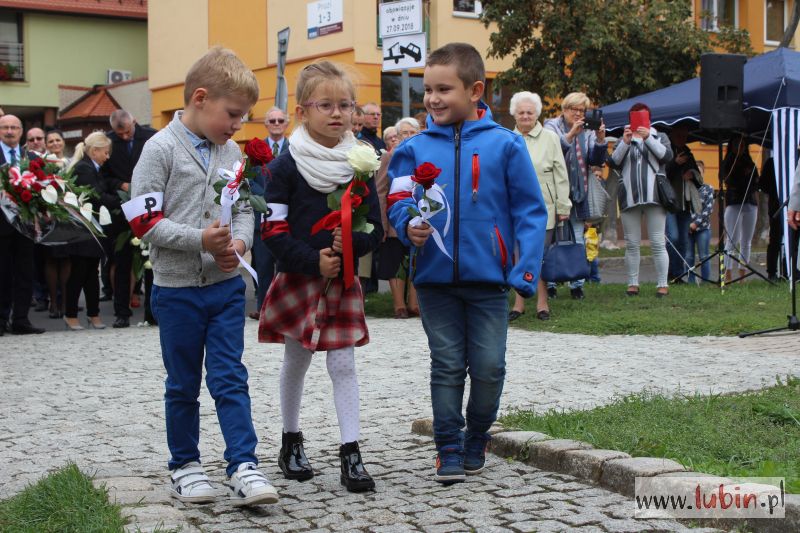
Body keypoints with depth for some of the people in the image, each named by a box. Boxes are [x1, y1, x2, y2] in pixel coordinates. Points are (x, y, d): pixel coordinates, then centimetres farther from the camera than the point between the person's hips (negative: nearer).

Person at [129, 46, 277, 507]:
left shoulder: (232, 152, 6)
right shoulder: (162, 148, -11)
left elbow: (245, 209, 13)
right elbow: (145, 219, -14)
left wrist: (239, 241, -9)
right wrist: (201, 240, -23)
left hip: (226, 284, 4)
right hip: (176, 287, -4)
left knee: (231, 378, 1)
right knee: (183, 384, 10)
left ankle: (244, 467, 1)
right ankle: (185, 465, 23)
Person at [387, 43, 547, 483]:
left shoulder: (504, 145, -4)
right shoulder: (414, 148, 2)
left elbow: (530, 211, -3)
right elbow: (400, 201, 3)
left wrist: (526, 270, -10)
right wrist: (410, 226, -20)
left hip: (488, 279, -1)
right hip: (435, 278, 1)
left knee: (488, 368, 5)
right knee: (447, 366, 8)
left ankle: (476, 441, 27)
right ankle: (448, 449, 19)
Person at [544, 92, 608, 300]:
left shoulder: (587, 132, 12)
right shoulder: (552, 127, 1)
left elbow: (597, 160, 4)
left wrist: (600, 140, -12)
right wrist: (570, 134, -26)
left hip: (578, 195, 4)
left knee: (577, 240, 5)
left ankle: (577, 284, 11)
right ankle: (549, 284, 6)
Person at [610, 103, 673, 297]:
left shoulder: (660, 137, 14)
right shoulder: (623, 140, 17)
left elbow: (667, 155, -5)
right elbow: (614, 162, 2)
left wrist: (648, 138, -13)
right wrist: (625, 142, -10)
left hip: (653, 197, -2)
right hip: (629, 198, 2)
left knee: (658, 243, -5)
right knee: (632, 244, 3)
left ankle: (662, 284, -3)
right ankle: (633, 284, 7)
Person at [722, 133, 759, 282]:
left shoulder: (750, 163, 17)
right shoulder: (728, 163, 6)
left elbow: (756, 184, 10)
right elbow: (730, 182, -6)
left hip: (750, 204, 4)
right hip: (734, 204, -4)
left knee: (746, 242, 3)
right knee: (732, 240, -10)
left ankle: (742, 274, 5)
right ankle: (728, 274, -11)